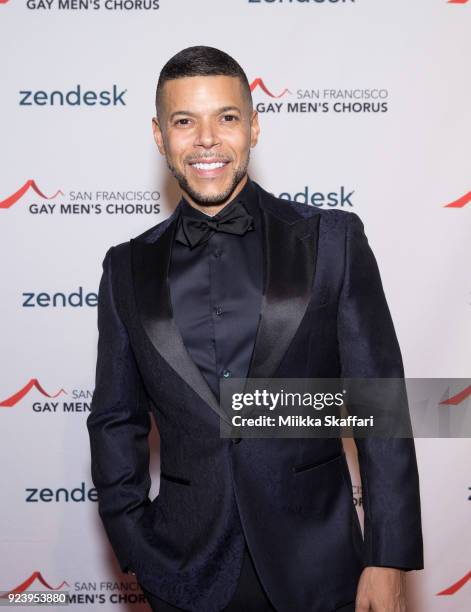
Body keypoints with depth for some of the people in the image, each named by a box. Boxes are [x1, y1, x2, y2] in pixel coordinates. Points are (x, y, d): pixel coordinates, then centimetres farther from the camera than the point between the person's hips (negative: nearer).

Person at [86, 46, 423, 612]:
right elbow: (117, 421, 7)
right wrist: (137, 555, 2)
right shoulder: (128, 268, 2)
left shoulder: (332, 240, -4)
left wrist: (389, 561, -8)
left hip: (316, 566, -1)